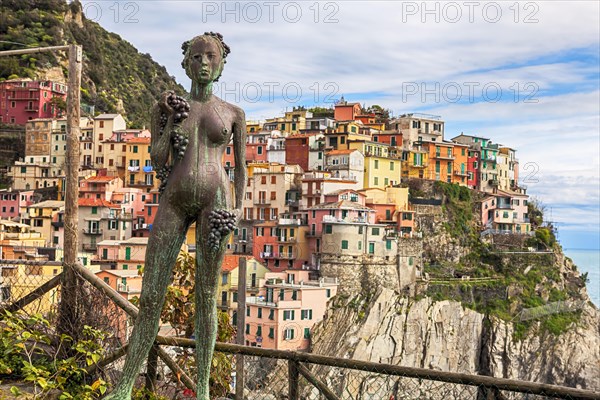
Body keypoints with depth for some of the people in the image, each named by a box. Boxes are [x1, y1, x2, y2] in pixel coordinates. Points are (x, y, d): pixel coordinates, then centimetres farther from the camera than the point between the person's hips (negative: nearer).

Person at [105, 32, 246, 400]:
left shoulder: (233, 114, 10)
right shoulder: (168, 106, 12)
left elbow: (240, 166, 14)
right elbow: (158, 161, 6)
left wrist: (240, 206, 0)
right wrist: (171, 121, -4)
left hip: (215, 200, -1)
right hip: (175, 200, 1)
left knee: (207, 295, 0)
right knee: (151, 296, -3)